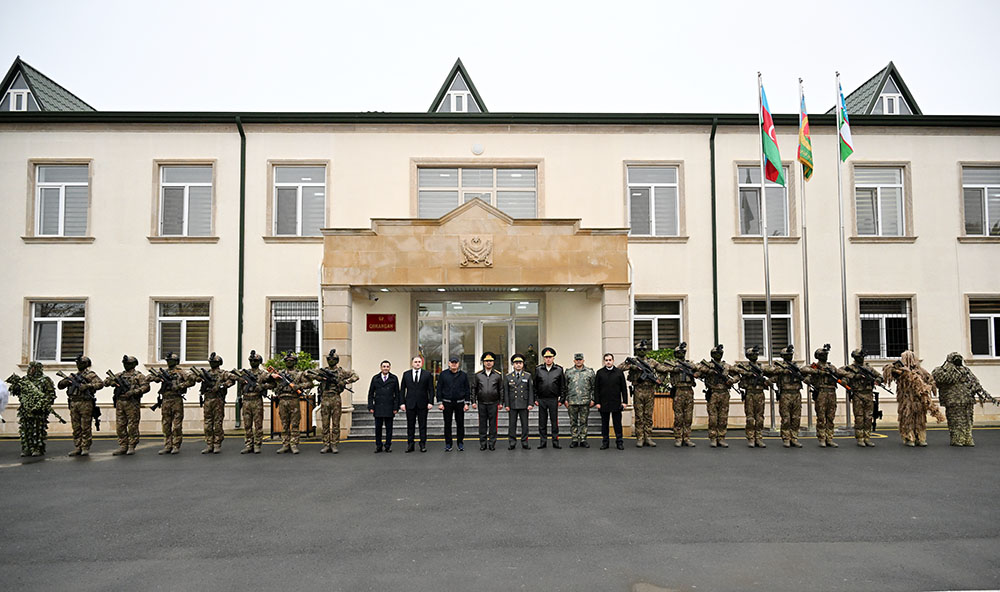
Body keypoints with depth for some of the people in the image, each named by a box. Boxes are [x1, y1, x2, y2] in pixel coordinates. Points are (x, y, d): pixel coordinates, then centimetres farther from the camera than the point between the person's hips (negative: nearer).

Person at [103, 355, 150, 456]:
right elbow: (105, 382, 17)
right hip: (119, 403, 6)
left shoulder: (138, 375, 0)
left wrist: (133, 392, -20)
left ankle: (132, 447, 4)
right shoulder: (120, 375, 17)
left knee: (132, 426, -3)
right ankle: (123, 446, 13)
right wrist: (112, 381, -5)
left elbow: (146, 387, -11)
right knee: (120, 426, 6)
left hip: (132, 403, -6)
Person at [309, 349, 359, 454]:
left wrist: (345, 381, -11)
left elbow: (355, 375, 2)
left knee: (335, 424, 0)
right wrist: (319, 377, -5)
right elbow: (309, 373, 10)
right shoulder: (322, 371, 12)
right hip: (325, 399, 2)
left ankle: (335, 445, 5)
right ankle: (326, 445, 10)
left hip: (336, 399, -2)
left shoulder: (342, 371, 6)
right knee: (325, 424, 4)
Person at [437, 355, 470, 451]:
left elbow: (467, 389, 5)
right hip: (447, 403, 0)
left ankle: (460, 443, 14)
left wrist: (467, 403, -1)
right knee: (447, 424, 4)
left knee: (460, 423, 4)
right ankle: (448, 445, 12)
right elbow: (439, 389, 2)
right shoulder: (443, 374, 2)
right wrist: (440, 403, -5)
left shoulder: (463, 375, 4)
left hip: (460, 403, 0)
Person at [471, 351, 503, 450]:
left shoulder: (498, 375, 2)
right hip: (481, 403, 1)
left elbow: (501, 389, 5)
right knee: (482, 424, 5)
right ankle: (483, 443, 14)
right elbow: (474, 389, 6)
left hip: (493, 403, 0)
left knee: (493, 424, 3)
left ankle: (492, 443, 12)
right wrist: (473, 402, 2)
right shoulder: (478, 375, 3)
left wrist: (500, 402, 2)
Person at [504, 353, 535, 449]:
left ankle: (524, 442, 11)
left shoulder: (527, 377, 6)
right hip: (512, 405, 0)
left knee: (525, 424, 3)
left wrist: (531, 403, -4)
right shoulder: (508, 377, 5)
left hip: (524, 405, 0)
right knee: (512, 424, 3)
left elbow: (531, 391, 4)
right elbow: (506, 392, 4)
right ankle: (512, 443, 10)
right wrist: (506, 405, -2)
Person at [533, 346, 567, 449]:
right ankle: (543, 441, 14)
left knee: (554, 421, 3)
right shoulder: (538, 370, 5)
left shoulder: (559, 370, 3)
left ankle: (555, 442, 10)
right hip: (541, 400, 1)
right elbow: (534, 385, 8)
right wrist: (535, 398, 2)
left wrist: (562, 399, -1)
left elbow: (563, 386, 4)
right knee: (542, 422, 6)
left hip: (554, 400, -1)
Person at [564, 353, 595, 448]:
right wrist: (566, 400, 3)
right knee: (573, 422, 5)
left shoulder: (590, 372, 5)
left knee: (584, 422, 4)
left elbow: (593, 387, 6)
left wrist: (592, 399, 0)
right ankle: (574, 440, 12)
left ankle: (583, 440, 12)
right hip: (572, 401, 1)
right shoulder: (568, 372, 7)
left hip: (585, 401, 0)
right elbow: (565, 387, 8)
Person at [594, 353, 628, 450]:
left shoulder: (619, 372, 4)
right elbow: (596, 388, 4)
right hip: (604, 403, 1)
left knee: (617, 424, 4)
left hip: (616, 403, 0)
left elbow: (624, 388, 5)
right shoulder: (599, 373, 4)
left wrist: (624, 401, -2)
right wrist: (597, 402, -3)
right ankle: (605, 442, 15)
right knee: (604, 424, 7)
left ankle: (619, 442, 12)